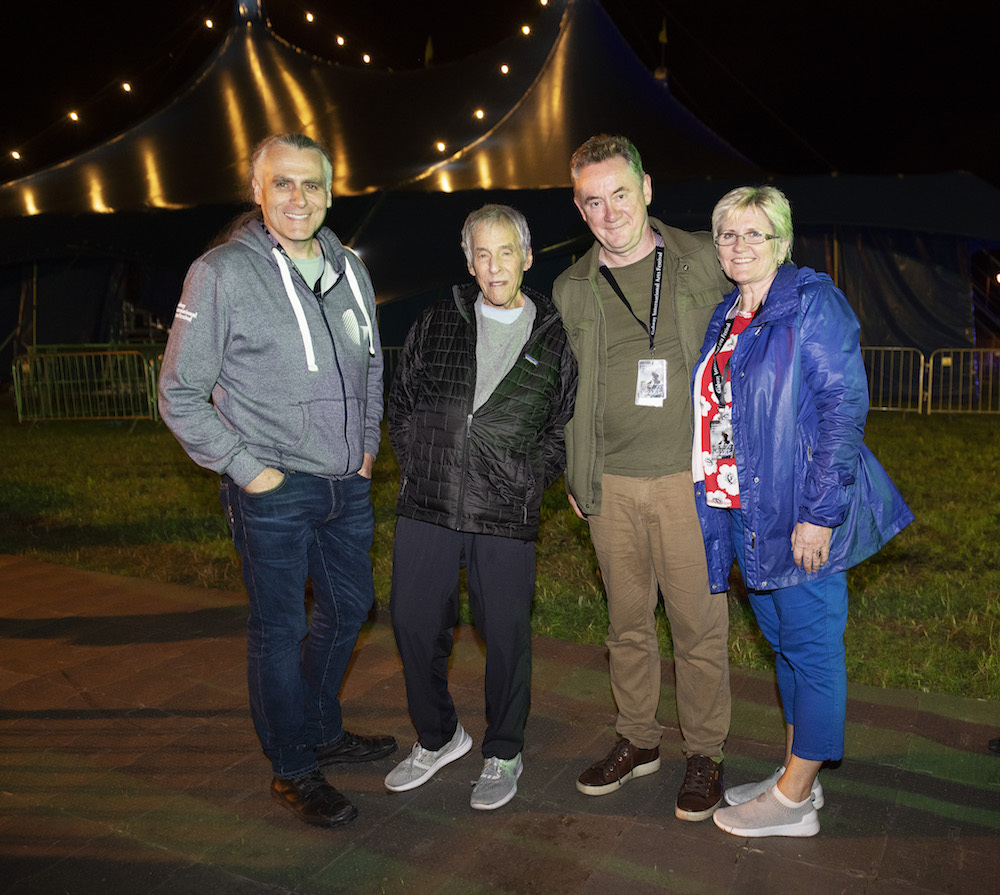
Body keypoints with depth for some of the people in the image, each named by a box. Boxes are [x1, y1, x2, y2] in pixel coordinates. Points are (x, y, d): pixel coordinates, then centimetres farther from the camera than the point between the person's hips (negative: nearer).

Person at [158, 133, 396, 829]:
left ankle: (324, 731, 43)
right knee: (279, 631, 6)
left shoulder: (349, 269, 7)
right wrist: (244, 468, -12)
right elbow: (181, 396, -8)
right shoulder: (222, 274, -11)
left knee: (349, 608, 19)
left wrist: (367, 443, 12)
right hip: (274, 491, -6)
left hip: (349, 485, 7)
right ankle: (294, 771, 27)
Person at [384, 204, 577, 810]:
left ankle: (504, 754, 28)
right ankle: (438, 737, 34)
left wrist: (529, 481, -4)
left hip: (507, 516, -2)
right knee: (415, 625, 10)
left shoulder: (555, 339, 5)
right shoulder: (436, 324, 10)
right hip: (427, 509, 3)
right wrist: (416, 466, 4)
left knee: (506, 636, 6)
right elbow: (401, 402, 15)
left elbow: (567, 426, 8)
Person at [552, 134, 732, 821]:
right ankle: (638, 740, 32)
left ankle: (705, 752, 24)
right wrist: (574, 475, 15)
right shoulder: (570, 289, 9)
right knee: (628, 621, 14)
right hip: (610, 483, 3)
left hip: (686, 477, -3)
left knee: (698, 623, 5)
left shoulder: (706, 263, 0)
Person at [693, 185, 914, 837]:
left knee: (811, 649, 3)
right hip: (741, 513, 8)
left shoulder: (812, 302, -9)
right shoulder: (726, 319, 15)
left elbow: (845, 407, -15)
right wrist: (709, 503, 15)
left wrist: (818, 513, -20)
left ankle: (794, 800, 17)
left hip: (798, 514, -8)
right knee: (784, 642, 17)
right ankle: (797, 776, 31)